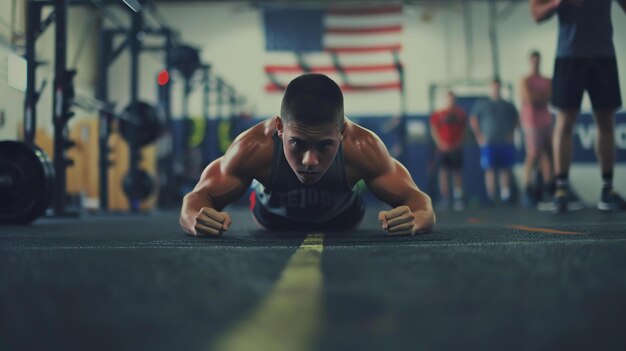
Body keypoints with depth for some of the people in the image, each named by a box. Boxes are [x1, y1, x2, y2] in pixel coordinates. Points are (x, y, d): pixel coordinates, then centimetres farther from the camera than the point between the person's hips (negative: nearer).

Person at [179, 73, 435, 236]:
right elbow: (196, 199, -35)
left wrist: (414, 219, -62)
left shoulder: (362, 147, -43)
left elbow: (418, 201, -35)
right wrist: (197, 220, -62)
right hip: (273, 221, 0)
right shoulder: (254, 147, -45)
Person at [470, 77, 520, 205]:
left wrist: (511, 133, 8)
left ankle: (506, 196, 2)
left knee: (505, 169, 0)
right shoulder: (481, 104, 6)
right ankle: (491, 197, -5)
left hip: (505, 143, 2)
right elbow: (473, 120, 5)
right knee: (490, 169, -6)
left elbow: (515, 119, 21)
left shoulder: (508, 106, 12)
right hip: (488, 143, -2)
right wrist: (479, 136, -2)